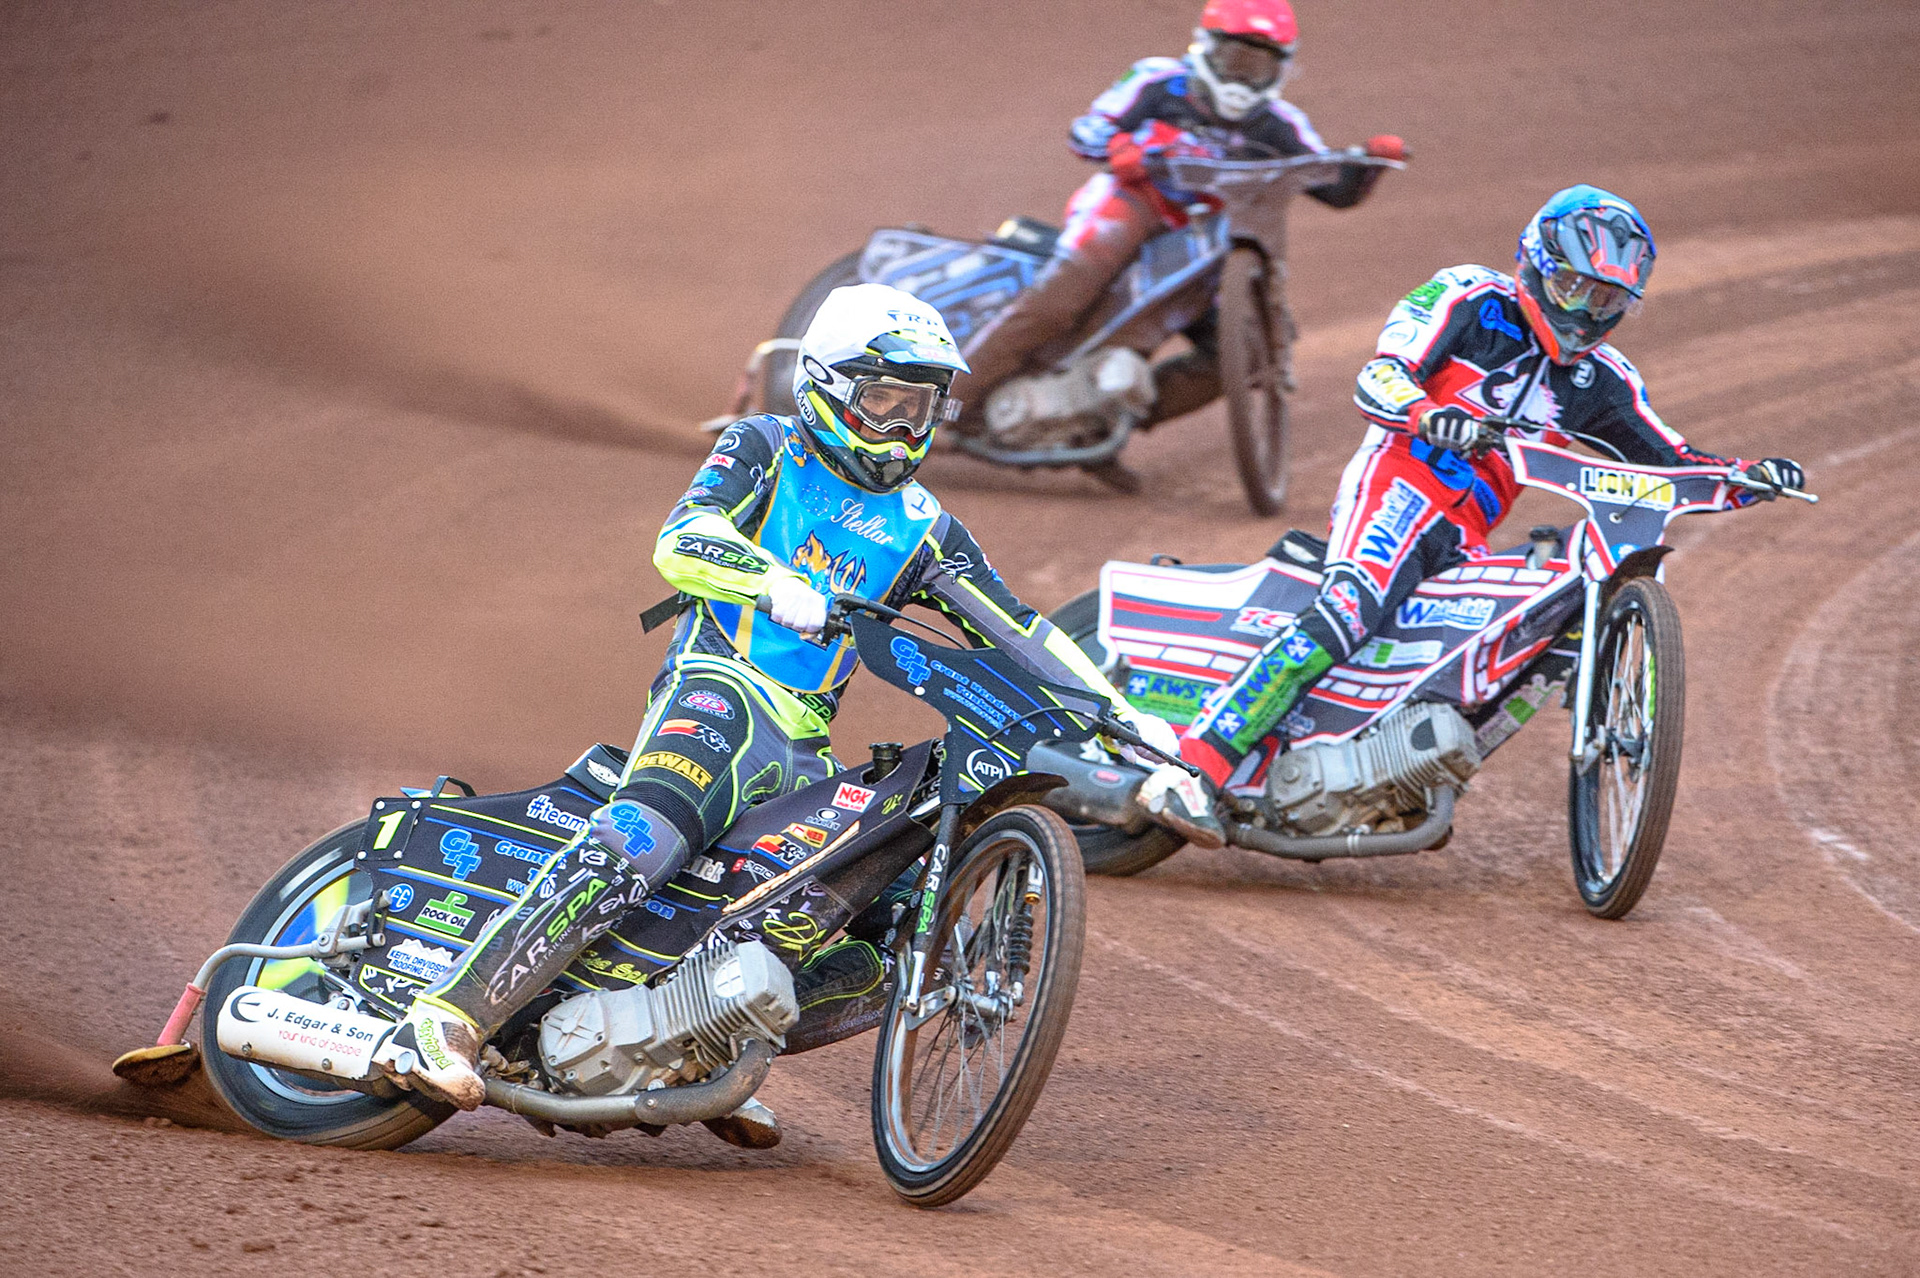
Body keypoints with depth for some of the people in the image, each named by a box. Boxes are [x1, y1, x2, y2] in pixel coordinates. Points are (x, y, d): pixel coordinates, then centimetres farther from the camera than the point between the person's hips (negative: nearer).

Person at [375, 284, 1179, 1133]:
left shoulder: (920, 529, 21)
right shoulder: (764, 451, 8)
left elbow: (1016, 630, 20)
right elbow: (679, 542, -10)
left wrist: (1120, 715, 9)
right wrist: (774, 581, -29)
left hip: (803, 754, 7)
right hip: (720, 692, -7)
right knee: (633, 848, -33)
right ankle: (446, 1018, -39)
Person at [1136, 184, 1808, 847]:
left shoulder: (1599, 380, 20)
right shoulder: (1471, 299, 3)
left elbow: (1671, 461, 21)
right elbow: (1377, 379, -9)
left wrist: (1749, 476, 1)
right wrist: (1433, 417, -30)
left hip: (1462, 541, 8)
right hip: (1400, 486, -8)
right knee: (1348, 609, -31)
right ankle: (1196, 766, -42)